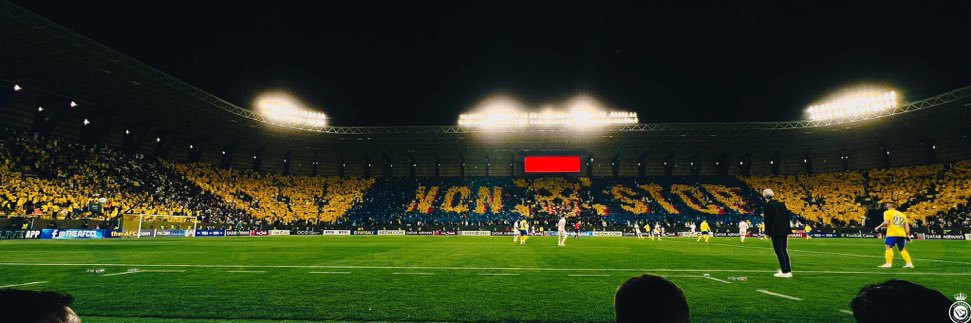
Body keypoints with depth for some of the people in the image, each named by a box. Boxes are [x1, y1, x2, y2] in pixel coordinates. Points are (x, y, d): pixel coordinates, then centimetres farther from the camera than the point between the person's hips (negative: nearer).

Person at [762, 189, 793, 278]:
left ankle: (785, 272, -3)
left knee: (779, 251, -2)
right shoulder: (781, 204, 9)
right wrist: (787, 229, 16)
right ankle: (788, 270, 21)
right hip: (784, 230, 7)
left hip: (776, 231, -7)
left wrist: (767, 233, -3)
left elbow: (767, 220, -11)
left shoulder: (767, 206, -10)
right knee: (784, 250, 16)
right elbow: (787, 216, 11)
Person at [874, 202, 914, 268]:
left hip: (892, 233, -6)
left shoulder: (888, 212, 4)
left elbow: (886, 222, -11)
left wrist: (878, 227, 0)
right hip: (902, 234, 6)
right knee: (902, 249, 15)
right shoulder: (902, 214, 23)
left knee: (889, 247, -4)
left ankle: (888, 263, -12)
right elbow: (906, 225, 16)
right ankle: (909, 263, 8)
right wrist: (908, 235, 16)